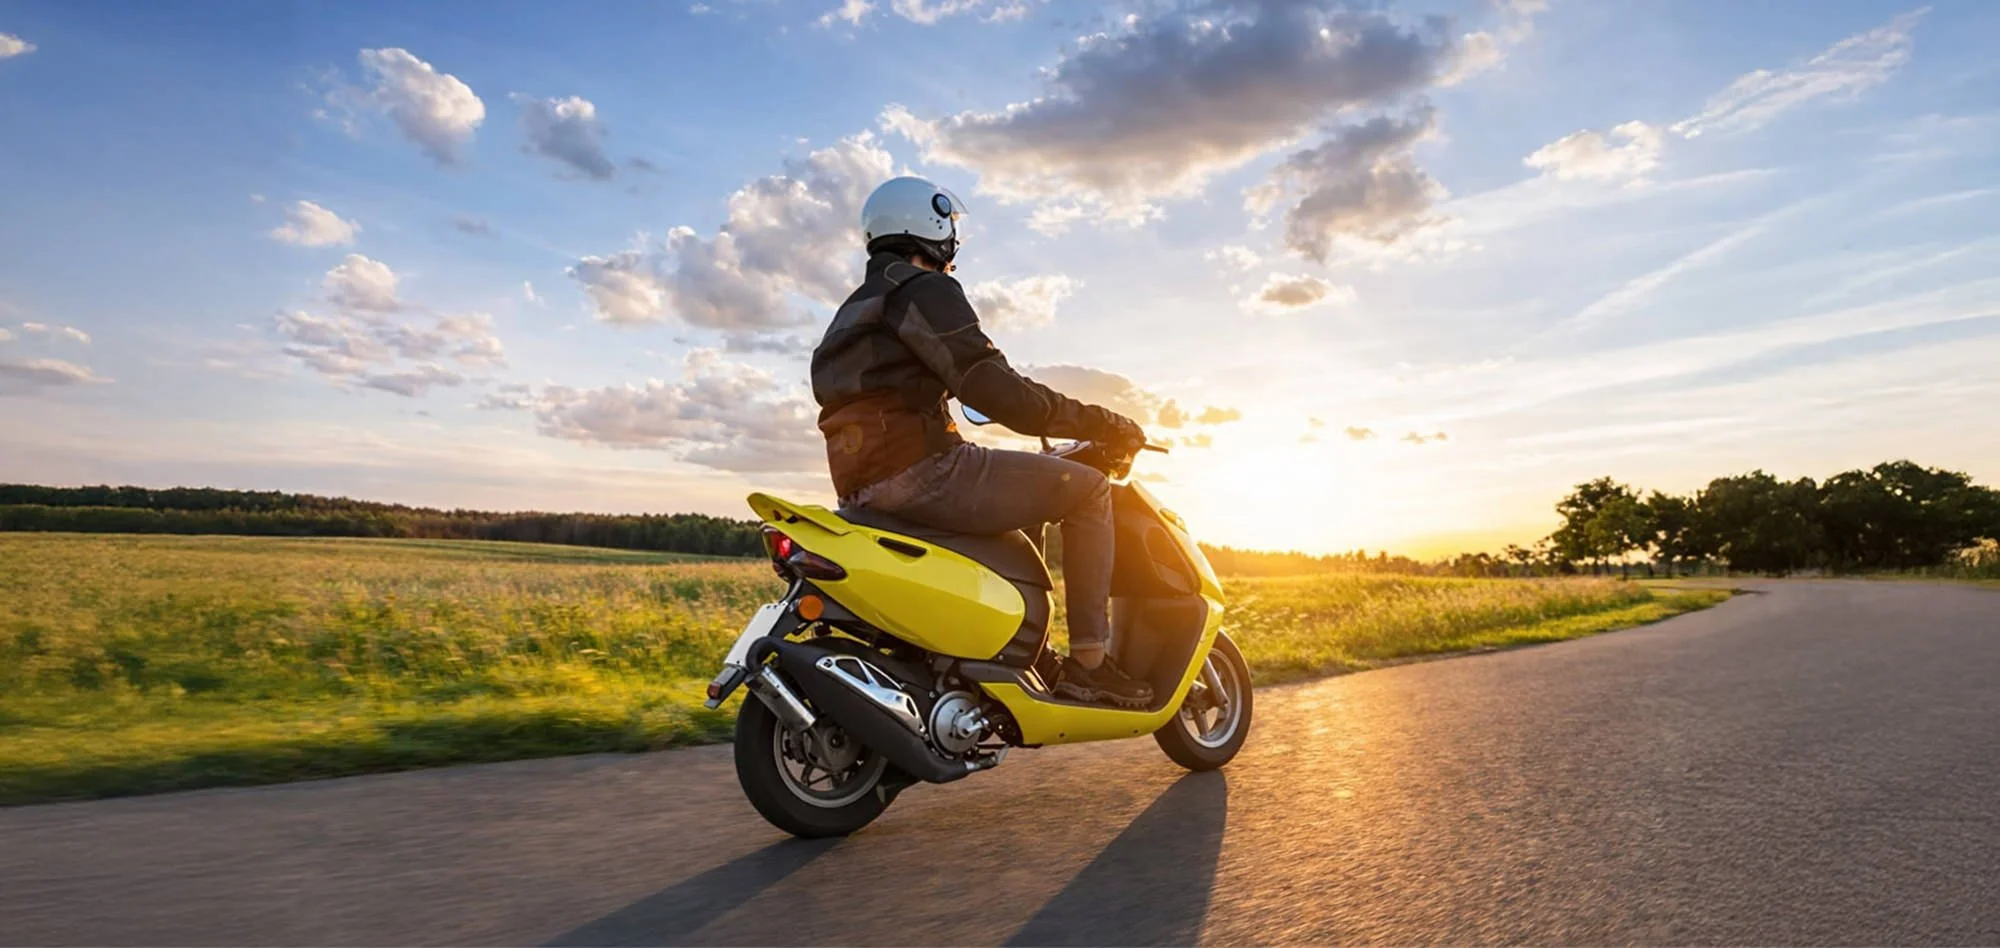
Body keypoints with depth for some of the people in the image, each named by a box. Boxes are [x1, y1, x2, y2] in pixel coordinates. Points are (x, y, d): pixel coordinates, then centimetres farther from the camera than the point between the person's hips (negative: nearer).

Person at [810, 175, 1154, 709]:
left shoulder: (853, 313, 27)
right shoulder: (924, 290, -4)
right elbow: (996, 391, -15)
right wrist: (1102, 424, -6)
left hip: (865, 492, 10)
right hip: (921, 471, -10)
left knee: (1012, 530, 31)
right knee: (1087, 490, -3)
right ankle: (1089, 661, -4)